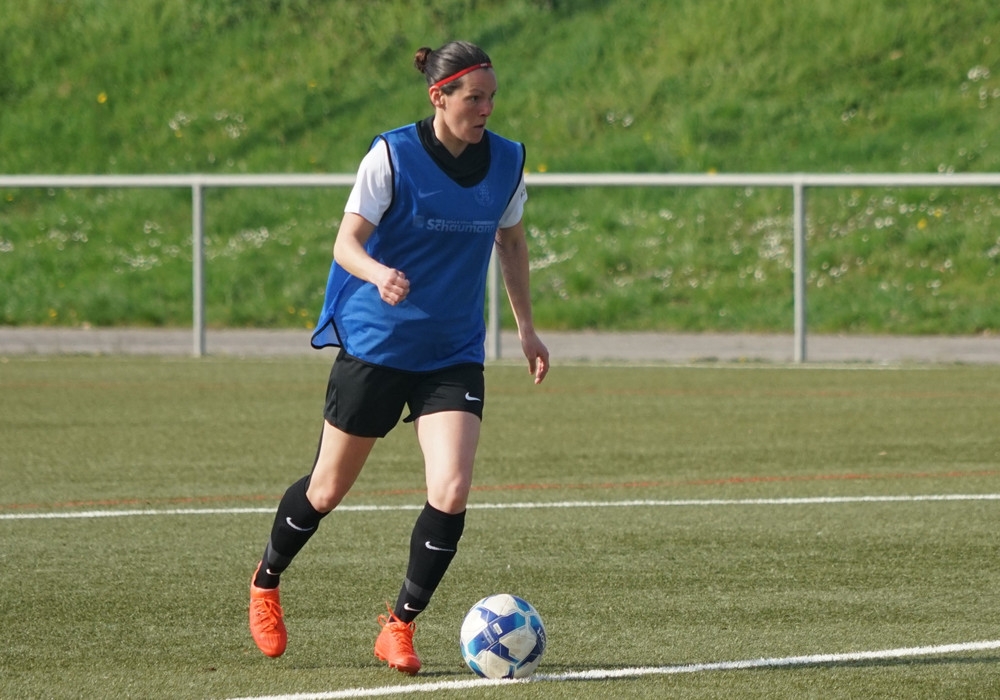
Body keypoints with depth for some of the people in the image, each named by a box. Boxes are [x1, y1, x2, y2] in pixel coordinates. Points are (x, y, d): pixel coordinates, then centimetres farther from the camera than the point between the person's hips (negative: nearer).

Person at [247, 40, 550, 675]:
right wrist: (379, 274, -36)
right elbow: (346, 243, -14)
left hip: (454, 354, 3)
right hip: (375, 343, -3)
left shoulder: (507, 161, 0)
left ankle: (399, 627, 2)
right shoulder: (392, 157, -13)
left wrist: (526, 327, 17)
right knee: (329, 488, 8)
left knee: (452, 492, -15)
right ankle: (266, 584, 36)